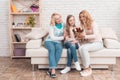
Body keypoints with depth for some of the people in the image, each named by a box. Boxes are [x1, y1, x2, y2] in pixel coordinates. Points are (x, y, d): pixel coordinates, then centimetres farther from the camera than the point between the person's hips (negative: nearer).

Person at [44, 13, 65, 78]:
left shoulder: (63, 25, 8)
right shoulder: (52, 26, -4)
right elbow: (52, 37, -11)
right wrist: (62, 37, -11)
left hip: (58, 42, 2)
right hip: (49, 41, -2)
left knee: (59, 48, -35)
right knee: (52, 49, -38)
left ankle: (51, 69, -38)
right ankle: (53, 69, -46)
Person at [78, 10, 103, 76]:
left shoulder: (93, 24, -11)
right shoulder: (82, 25, 8)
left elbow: (95, 36, -22)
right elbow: (83, 36, 5)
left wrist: (85, 36, -32)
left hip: (97, 43, -5)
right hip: (88, 43, 5)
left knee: (84, 48, -32)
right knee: (80, 48, -27)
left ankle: (88, 69, -20)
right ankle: (87, 68, -20)